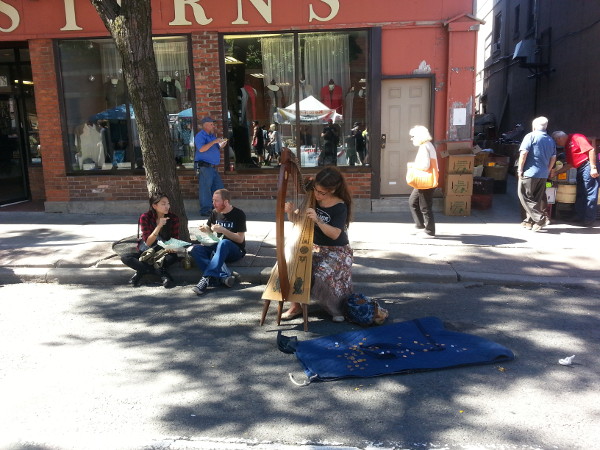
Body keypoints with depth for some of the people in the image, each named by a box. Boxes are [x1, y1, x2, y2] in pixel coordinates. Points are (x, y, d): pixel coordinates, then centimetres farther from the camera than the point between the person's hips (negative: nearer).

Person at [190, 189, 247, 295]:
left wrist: (223, 230, -21)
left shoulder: (238, 214, -8)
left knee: (223, 243, -39)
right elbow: (210, 230, 22)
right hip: (217, 248, 6)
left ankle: (207, 278, -46)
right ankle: (224, 276, -40)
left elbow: (240, 239, -11)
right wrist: (206, 229, -2)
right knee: (195, 249, -22)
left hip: (236, 251, -6)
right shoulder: (215, 213, 8)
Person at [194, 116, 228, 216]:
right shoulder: (200, 136, -7)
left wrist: (222, 145, 6)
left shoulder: (212, 136, 20)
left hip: (213, 167, 9)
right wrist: (214, 141, -21)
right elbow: (201, 149, -22)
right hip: (204, 166, -9)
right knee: (205, 188, -6)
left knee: (219, 188, 9)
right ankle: (205, 210, 0)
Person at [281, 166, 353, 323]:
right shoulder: (311, 199, -1)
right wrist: (290, 212, -17)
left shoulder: (340, 207, -14)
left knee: (323, 273, -31)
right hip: (314, 247, 5)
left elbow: (335, 234, -24)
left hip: (336, 251, -5)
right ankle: (296, 306, -8)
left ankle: (337, 308, -4)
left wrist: (318, 220, -38)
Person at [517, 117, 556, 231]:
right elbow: (553, 158, 15)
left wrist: (520, 169, -8)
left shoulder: (530, 136, -5)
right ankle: (530, 220, 15)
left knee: (525, 196, -3)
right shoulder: (550, 140, 15)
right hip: (543, 174, 7)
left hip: (530, 172, -7)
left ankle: (540, 218, -13)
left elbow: (523, 153, -13)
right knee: (538, 198, 11)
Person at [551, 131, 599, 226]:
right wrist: (556, 172, 18)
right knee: (580, 194, 10)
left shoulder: (576, 137, -7)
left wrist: (593, 167, -21)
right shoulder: (567, 146, 21)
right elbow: (570, 164, 23)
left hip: (588, 166, -10)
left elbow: (591, 150, -16)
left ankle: (589, 219, -7)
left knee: (590, 194, -8)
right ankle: (581, 217, 16)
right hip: (580, 169, 10)